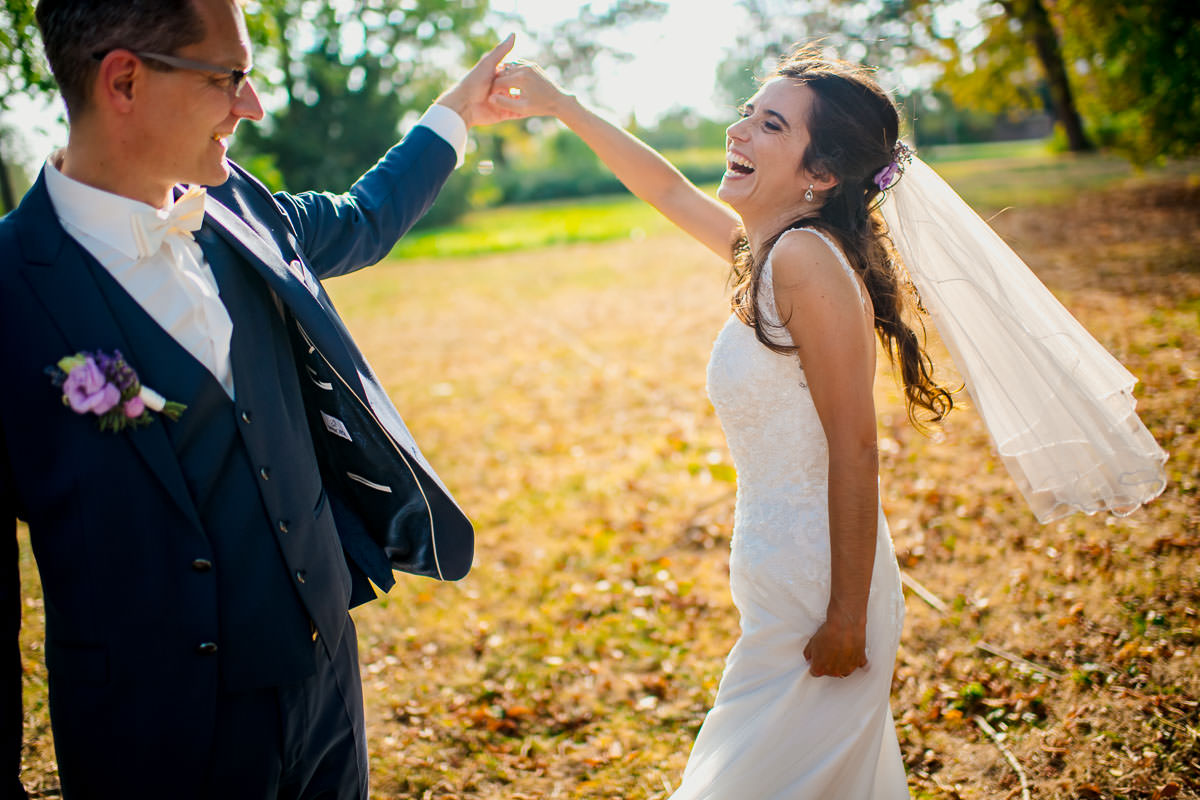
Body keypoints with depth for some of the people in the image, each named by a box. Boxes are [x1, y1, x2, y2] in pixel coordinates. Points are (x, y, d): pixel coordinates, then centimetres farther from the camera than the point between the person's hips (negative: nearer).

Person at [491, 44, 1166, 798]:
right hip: (783, 584, 9)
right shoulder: (770, 248, 5)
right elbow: (669, 190, 22)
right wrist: (561, 105, 26)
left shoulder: (806, 260, -21)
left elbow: (855, 453, -22)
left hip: (816, 597, -9)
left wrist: (847, 617, -19)